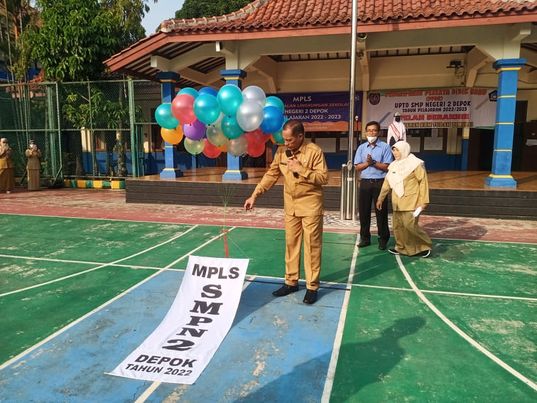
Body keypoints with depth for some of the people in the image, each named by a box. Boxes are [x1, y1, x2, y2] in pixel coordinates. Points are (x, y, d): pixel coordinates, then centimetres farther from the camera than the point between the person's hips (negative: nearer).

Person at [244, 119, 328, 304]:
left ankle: (312, 287, 13)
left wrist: (301, 169, -22)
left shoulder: (314, 151, -14)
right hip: (290, 205, 5)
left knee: (312, 246, 2)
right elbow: (271, 175, 5)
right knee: (291, 243, 12)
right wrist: (254, 195, -2)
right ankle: (291, 282, 26)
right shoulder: (281, 151, 2)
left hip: (310, 205, -5)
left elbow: (323, 178, -15)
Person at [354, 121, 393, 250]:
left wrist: (374, 162, -16)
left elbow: (387, 167, -8)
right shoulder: (361, 147, 9)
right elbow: (357, 167, 4)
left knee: (381, 211, 3)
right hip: (365, 182, 3)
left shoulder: (385, 147, -1)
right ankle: (365, 238, 18)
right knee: (363, 211, 7)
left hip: (380, 182, -3)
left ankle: (383, 239, 14)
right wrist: (367, 163, -12)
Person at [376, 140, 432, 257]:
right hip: (397, 202, 7)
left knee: (410, 225, -10)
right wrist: (380, 198, 16)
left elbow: (423, 182, -8)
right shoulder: (394, 165, 12)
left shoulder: (415, 164, -6)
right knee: (398, 225, 7)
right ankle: (401, 247, 21)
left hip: (411, 201, -6)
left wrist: (424, 201, -13)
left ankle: (425, 246, 9)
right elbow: (387, 183, 16)